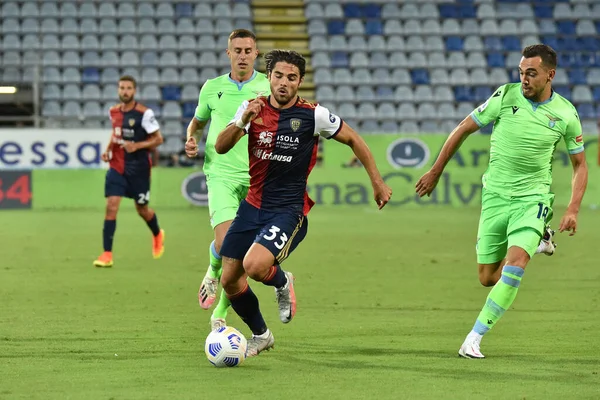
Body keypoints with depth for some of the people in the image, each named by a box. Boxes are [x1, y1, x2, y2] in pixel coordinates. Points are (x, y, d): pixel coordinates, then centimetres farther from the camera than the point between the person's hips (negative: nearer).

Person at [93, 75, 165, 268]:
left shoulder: (144, 113, -13)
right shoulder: (113, 112, 4)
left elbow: (158, 139, -9)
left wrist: (137, 146, -22)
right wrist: (108, 149, 6)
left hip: (138, 168, -3)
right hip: (117, 166, 3)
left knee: (142, 210, 11)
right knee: (111, 206, -11)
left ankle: (157, 235, 45)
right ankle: (107, 255, -11)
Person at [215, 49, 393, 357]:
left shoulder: (314, 115, -10)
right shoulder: (253, 108, -1)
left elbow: (353, 140, 4)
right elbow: (221, 147, -8)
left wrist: (377, 182, 6)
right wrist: (242, 122, -26)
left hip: (289, 210, -5)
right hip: (253, 204, 5)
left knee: (255, 265, -28)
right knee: (229, 281, 4)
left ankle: (283, 283, 9)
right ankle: (260, 335, 30)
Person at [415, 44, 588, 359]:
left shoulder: (565, 114, -5)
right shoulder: (505, 97, -8)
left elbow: (580, 165, 8)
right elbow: (462, 130, 4)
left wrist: (572, 210, -3)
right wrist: (435, 172, 7)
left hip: (533, 198, -2)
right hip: (495, 196, 2)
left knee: (514, 266, -23)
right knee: (488, 278, 6)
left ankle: (474, 338, -14)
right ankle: (536, 242, 35)